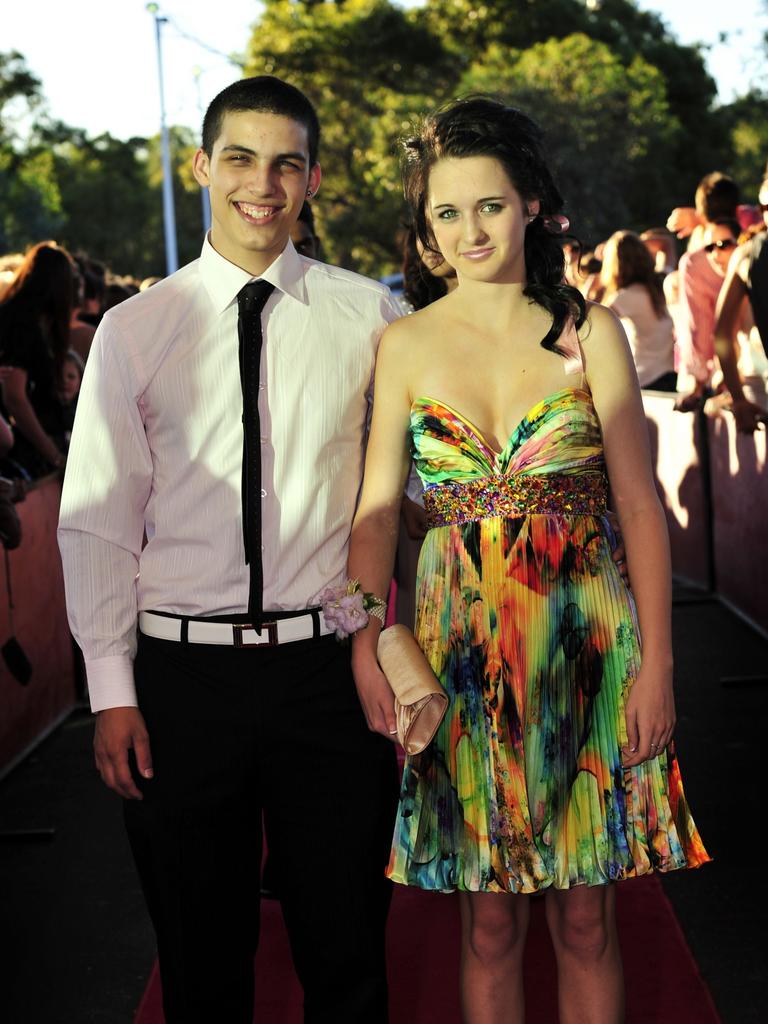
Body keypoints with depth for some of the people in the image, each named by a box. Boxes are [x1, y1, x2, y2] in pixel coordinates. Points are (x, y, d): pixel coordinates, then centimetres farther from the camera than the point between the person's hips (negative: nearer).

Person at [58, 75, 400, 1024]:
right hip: (183, 671, 0)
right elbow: (97, 519, 2)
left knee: (347, 947, 11)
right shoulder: (135, 329, 2)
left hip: (328, 665, 0)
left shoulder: (366, 315, 2)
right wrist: (112, 691, -2)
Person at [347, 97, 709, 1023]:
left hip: (585, 643, -1)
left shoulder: (590, 332, -1)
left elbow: (641, 508, -2)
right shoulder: (406, 345, 2)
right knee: (489, 921, 9)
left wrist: (656, 662, -7)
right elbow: (375, 512, 0)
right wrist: (365, 649, -12)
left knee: (584, 919, 9)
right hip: (464, 648, 1)